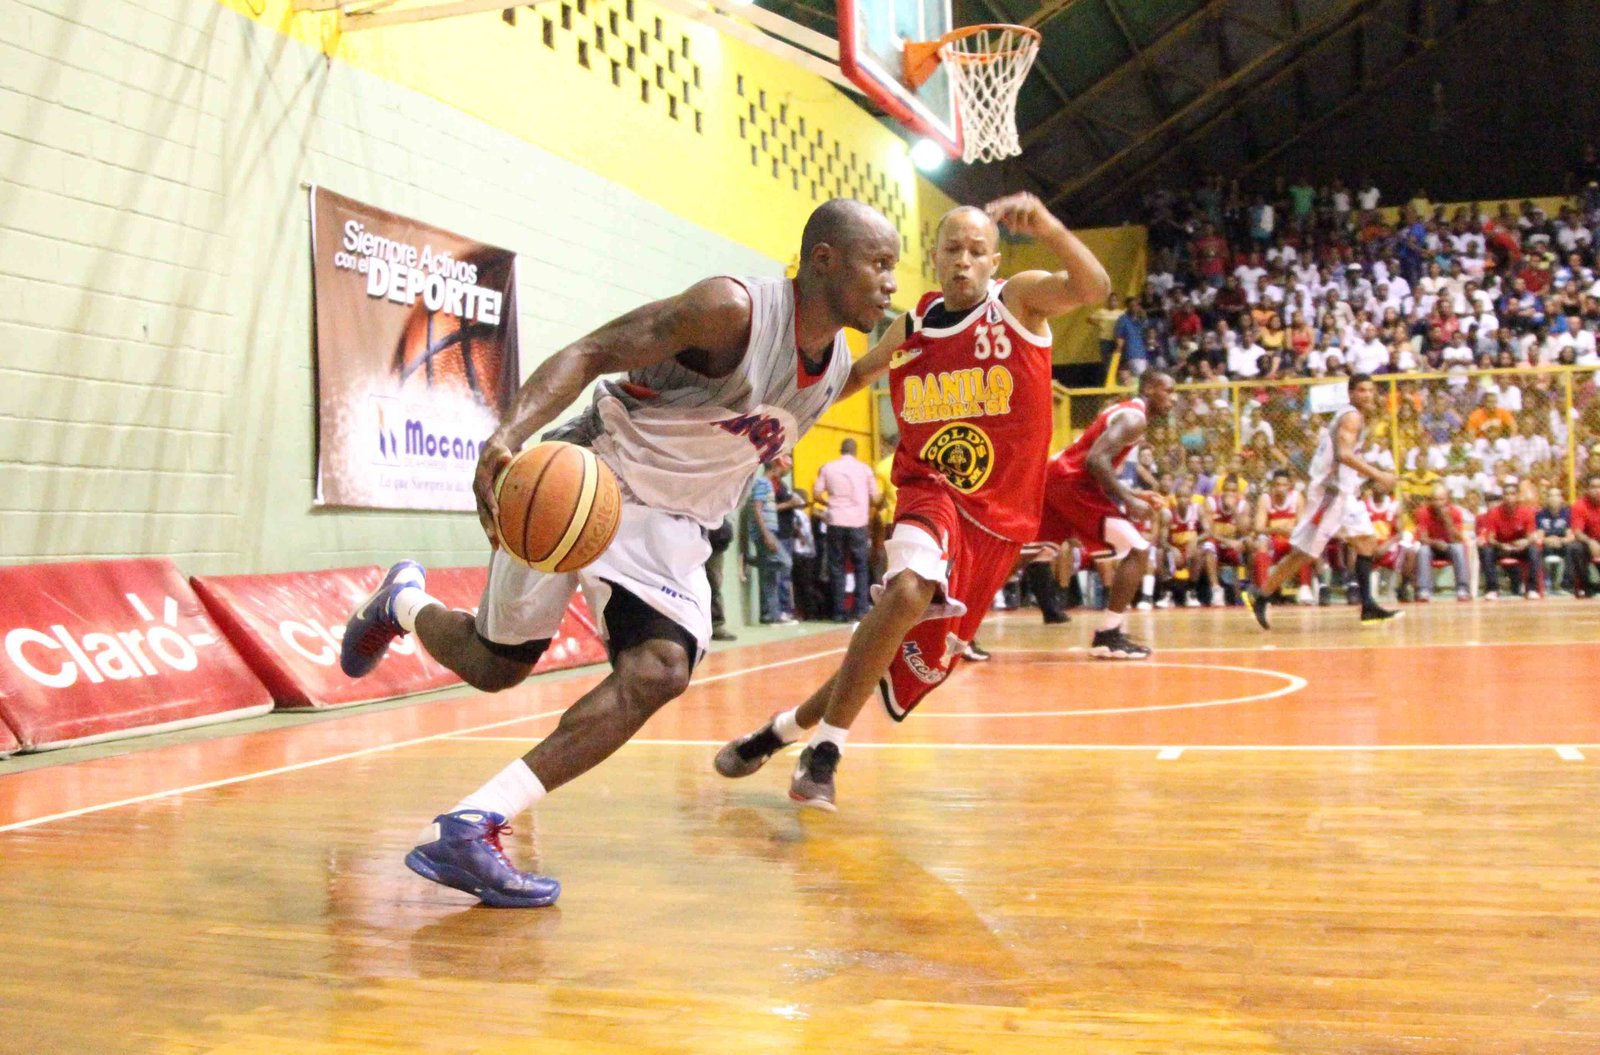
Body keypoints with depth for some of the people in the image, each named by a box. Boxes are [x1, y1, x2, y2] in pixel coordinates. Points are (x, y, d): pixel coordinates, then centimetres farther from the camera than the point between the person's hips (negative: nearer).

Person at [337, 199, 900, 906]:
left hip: (671, 526, 6)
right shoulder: (732, 309, -22)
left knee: (661, 670, -21)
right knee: (494, 666, 7)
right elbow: (589, 354, -26)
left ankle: (470, 828, -21)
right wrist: (507, 437, -40)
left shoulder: (839, 369, 2)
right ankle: (403, 602, 43)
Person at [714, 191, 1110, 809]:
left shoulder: (1020, 300, -4)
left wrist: (1049, 229, -42)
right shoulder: (910, 329, 5)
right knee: (909, 591, -32)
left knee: (912, 657, 2)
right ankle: (825, 749, -19)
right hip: (931, 492, 0)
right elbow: (855, 373, 24)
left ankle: (787, 729, 23)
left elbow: (1093, 288, -25)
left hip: (998, 516, 0)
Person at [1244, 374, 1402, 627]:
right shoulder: (1352, 416, -13)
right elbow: (1344, 454, -27)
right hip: (1330, 490, -10)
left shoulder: (1352, 416, 17)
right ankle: (1259, 596, -1)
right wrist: (1377, 474, -28)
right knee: (1305, 552, -7)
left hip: (1342, 491, 10)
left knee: (1367, 542, 7)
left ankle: (1368, 607, 6)